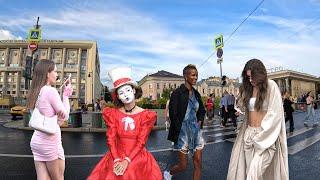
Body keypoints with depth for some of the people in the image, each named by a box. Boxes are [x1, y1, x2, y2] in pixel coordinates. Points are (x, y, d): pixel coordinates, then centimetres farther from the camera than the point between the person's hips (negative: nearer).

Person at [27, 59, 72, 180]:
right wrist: (66, 95, 0)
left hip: (36, 140, 7)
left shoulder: (34, 92, 9)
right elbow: (64, 116, -9)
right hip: (50, 141, -7)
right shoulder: (51, 90, -15)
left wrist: (64, 93, 3)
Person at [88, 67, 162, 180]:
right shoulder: (112, 114, 2)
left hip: (138, 157, -1)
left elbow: (141, 142, -8)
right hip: (116, 157, 2)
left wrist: (126, 161, -16)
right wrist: (117, 160, -14)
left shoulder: (146, 115, -4)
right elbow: (111, 139, -3)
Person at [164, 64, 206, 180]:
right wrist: (179, 130, -9)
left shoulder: (196, 94, 7)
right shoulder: (178, 93, -12)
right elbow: (172, 114, -14)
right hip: (183, 131, -6)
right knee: (183, 166, 7)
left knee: (198, 163, 8)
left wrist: (200, 122, 7)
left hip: (196, 130, 6)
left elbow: (202, 111, 21)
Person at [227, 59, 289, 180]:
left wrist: (259, 136, -11)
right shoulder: (248, 88, 9)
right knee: (246, 169, 8)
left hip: (266, 135, -5)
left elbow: (275, 114, -11)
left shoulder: (271, 86, -7)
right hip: (249, 133, 5)